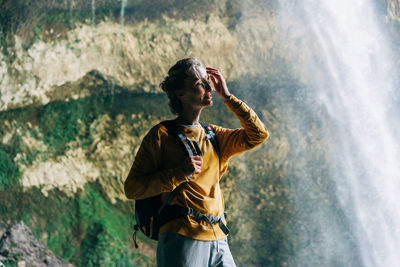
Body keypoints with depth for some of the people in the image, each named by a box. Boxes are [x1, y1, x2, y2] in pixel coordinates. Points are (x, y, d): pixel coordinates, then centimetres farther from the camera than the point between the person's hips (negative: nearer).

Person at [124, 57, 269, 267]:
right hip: (182, 240, -6)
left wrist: (227, 96, 9)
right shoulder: (162, 135, -1)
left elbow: (258, 134, 11)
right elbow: (132, 188, -5)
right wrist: (180, 173, -15)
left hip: (219, 242, 6)